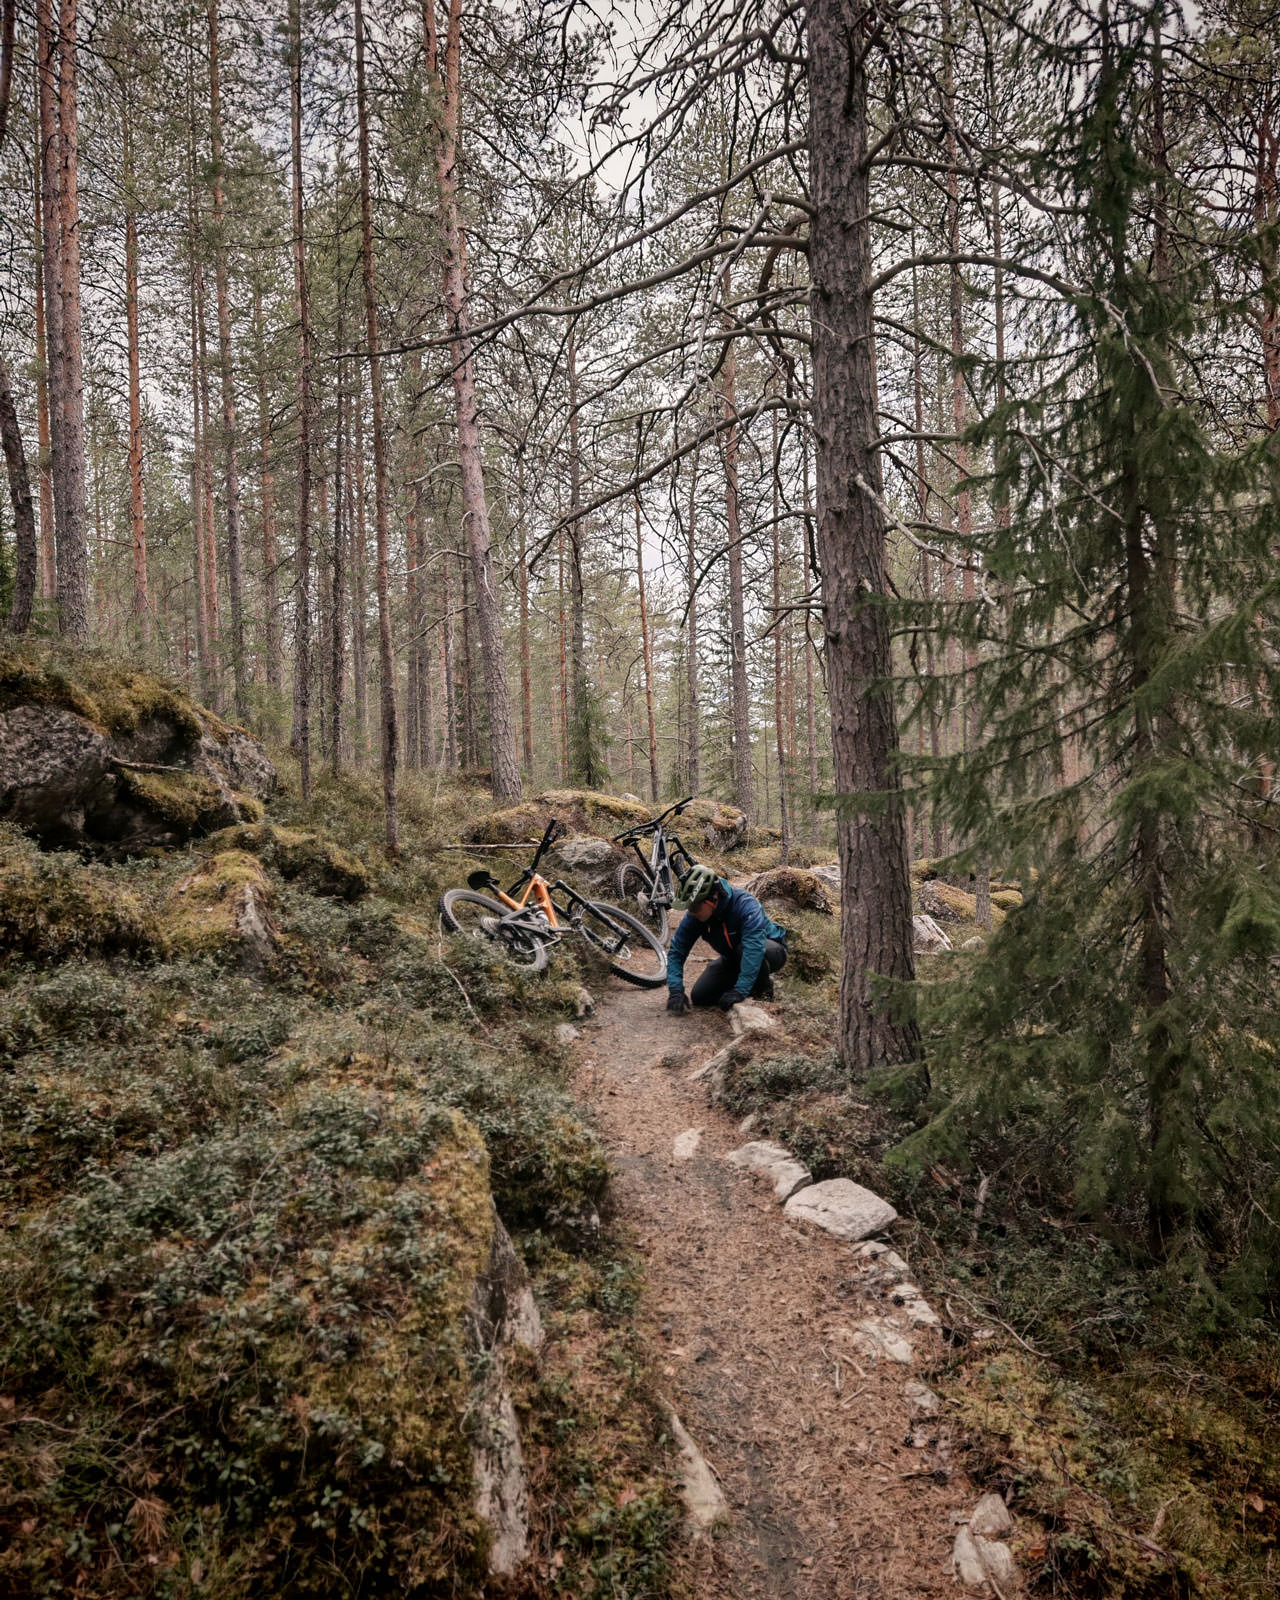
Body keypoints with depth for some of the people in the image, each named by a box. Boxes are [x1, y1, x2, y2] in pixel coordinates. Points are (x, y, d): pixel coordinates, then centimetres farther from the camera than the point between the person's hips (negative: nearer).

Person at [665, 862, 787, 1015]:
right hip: (733, 959, 6)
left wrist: (740, 991, -53)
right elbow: (676, 950, -18)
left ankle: (764, 987, -10)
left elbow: (754, 947, -47)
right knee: (699, 997, -9)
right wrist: (676, 990, -31)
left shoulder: (745, 904, -37)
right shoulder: (694, 916, -21)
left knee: (743, 949, -39)